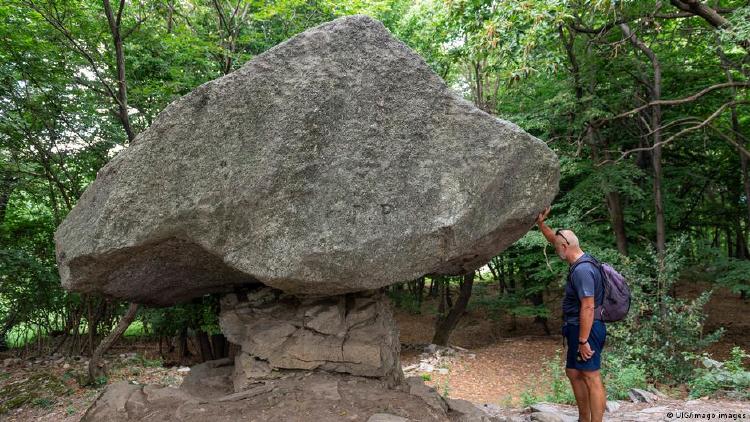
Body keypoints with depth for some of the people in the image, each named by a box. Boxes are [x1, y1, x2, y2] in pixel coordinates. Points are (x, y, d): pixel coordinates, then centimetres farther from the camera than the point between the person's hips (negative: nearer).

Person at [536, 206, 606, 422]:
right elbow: (555, 239, 25)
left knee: (591, 378, -7)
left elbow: (588, 307, -25)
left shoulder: (582, 270, -22)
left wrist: (583, 340, -24)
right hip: (576, 329, 11)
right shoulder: (580, 261, 9)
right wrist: (540, 224, 19)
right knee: (573, 373, 17)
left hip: (586, 330, -11)